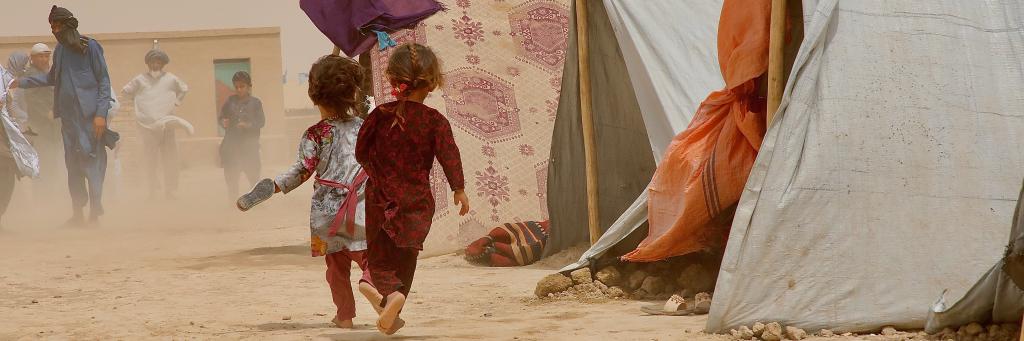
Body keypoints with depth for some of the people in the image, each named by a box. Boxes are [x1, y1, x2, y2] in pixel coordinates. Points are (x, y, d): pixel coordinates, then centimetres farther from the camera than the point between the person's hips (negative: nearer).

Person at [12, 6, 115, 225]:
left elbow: (104, 81, -7)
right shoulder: (60, 50, 14)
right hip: (69, 115, 6)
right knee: (73, 165, 5)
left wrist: (101, 113, -14)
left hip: (89, 115, -6)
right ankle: (77, 212, 8)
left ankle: (95, 209, -4)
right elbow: (52, 78, 29)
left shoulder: (90, 47, -5)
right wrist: (23, 82, 23)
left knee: (91, 162, -8)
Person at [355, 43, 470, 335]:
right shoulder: (435, 121, -9)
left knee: (378, 256, 7)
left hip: (381, 196, 0)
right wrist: (459, 189, 3)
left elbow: (361, 151, 3)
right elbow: (449, 155, -9)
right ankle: (390, 315, 11)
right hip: (417, 199, 0)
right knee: (405, 257, 14)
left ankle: (392, 292, -22)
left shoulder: (380, 115, -4)